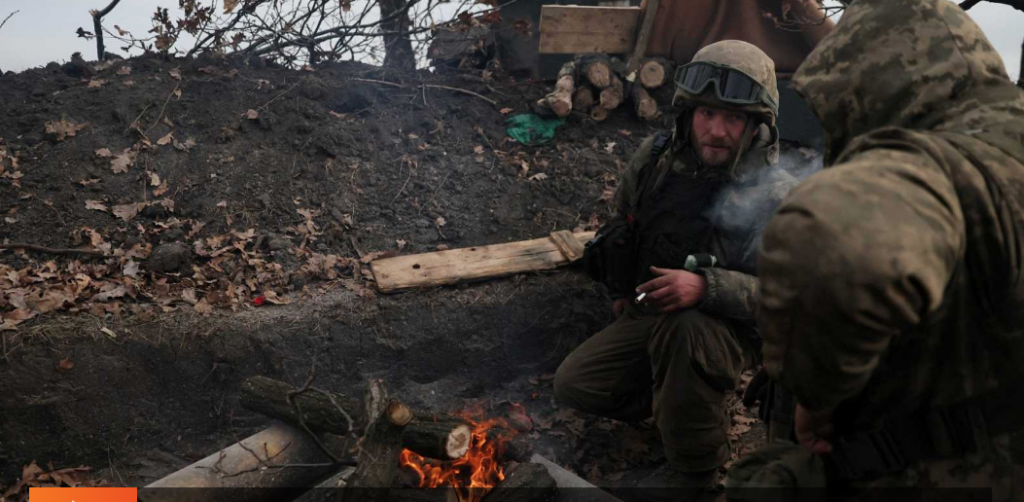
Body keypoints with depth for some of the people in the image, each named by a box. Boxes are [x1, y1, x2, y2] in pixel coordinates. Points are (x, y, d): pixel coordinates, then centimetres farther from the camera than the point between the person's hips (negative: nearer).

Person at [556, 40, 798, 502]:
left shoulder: (776, 198, -21)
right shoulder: (654, 158, -5)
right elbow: (623, 223, 15)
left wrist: (706, 286, -38)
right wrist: (621, 293, 15)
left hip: (727, 332, -5)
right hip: (645, 317, 5)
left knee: (683, 327, -39)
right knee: (573, 384, -7)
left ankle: (697, 462, -15)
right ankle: (681, 397, 13)